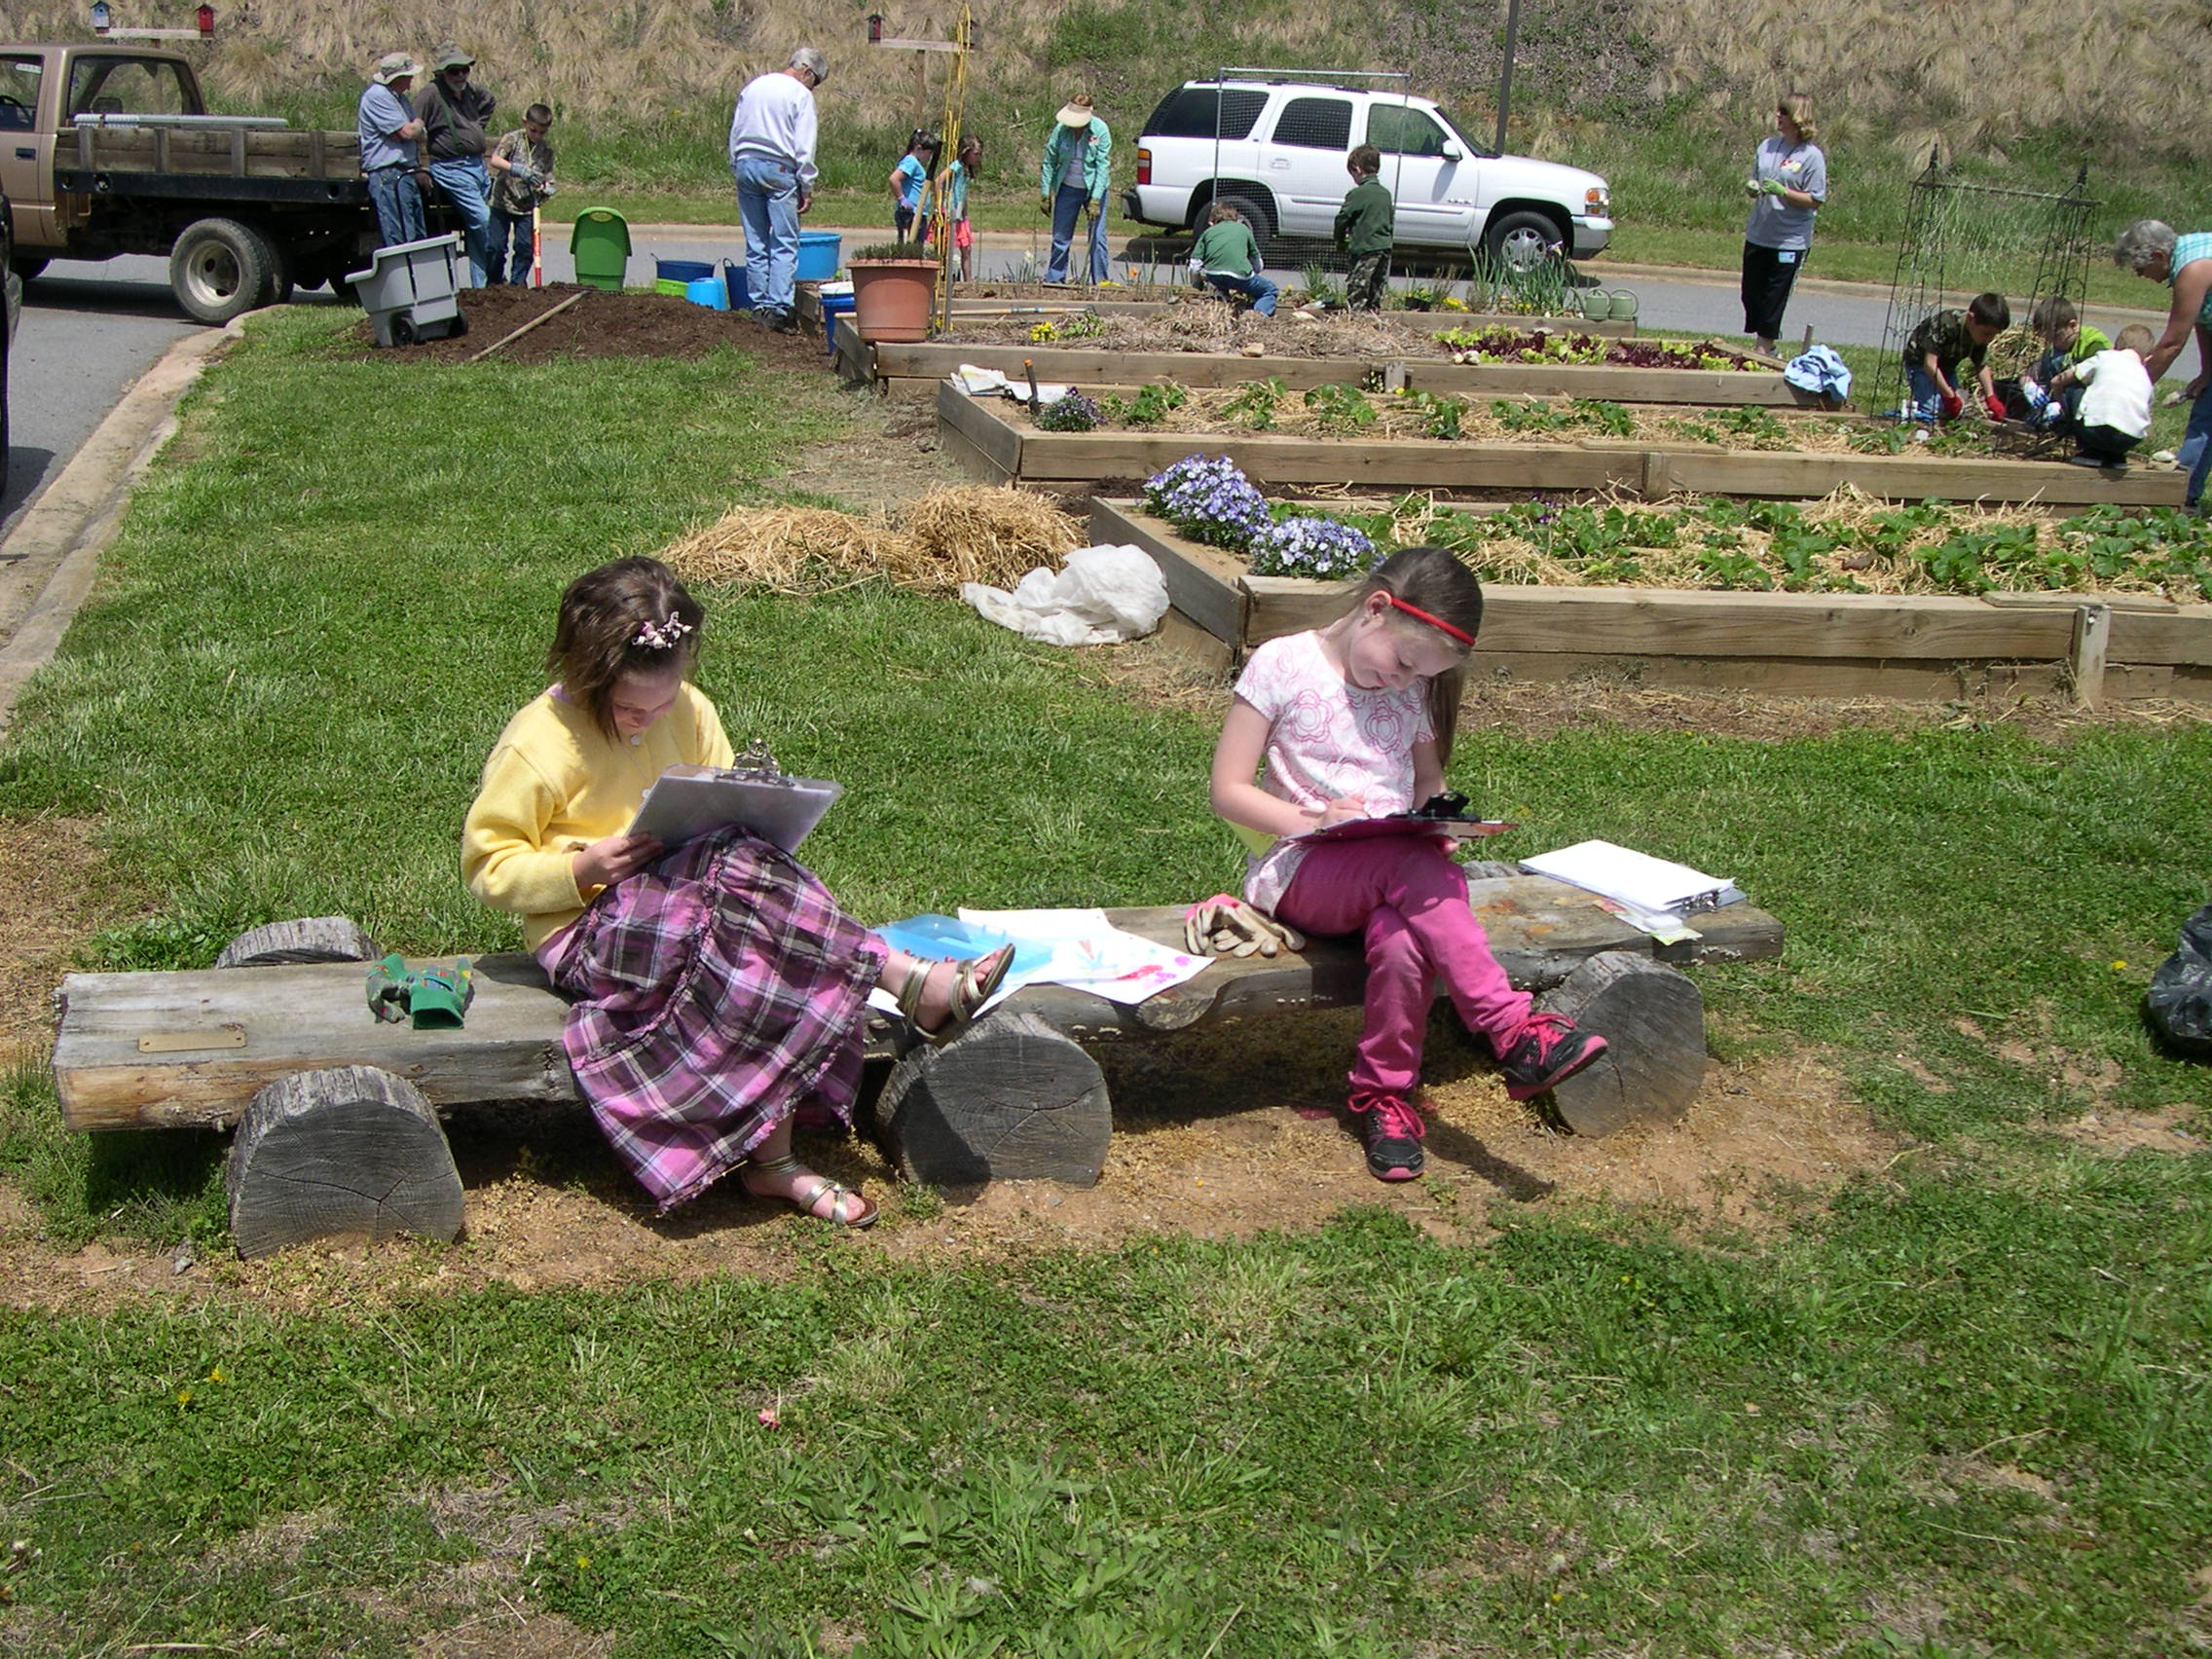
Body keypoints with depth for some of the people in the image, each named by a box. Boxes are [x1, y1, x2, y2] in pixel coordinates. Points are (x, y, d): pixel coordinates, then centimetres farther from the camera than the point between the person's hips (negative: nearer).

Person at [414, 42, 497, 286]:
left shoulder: (471, 90, 11)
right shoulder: (430, 94, -12)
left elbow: (490, 102, 35)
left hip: (478, 165, 8)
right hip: (452, 169, -7)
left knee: (474, 228, 8)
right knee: (482, 220, -16)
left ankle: (481, 285, 10)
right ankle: (494, 278, -4)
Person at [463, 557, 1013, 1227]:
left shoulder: (688, 712, 6)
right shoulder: (535, 745, -10)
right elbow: (487, 864, -7)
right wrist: (584, 868, -22)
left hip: (685, 896, 6)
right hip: (588, 933, -6)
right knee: (744, 879, -34)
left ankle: (773, 1161, -28)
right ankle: (910, 982, -29)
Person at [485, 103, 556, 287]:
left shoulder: (547, 151, 4)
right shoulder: (511, 139, -8)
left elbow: (547, 178, 11)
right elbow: (494, 161, -22)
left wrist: (547, 189, -13)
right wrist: (517, 169, -38)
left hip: (528, 206, 3)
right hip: (503, 202, -3)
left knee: (525, 246, -1)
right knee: (496, 246, 0)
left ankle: (518, 283, 15)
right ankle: (496, 281, 19)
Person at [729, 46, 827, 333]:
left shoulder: (752, 86, 15)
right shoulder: (800, 94, -4)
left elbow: (734, 131, 17)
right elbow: (804, 146, -8)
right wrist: (807, 188, -5)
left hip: (745, 163, 6)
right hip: (778, 169, -6)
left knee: (755, 242, 9)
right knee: (785, 243, -4)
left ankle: (759, 305, 10)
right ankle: (778, 307, -13)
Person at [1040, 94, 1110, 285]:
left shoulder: (1100, 130, -14)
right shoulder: (1061, 129, -9)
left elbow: (1102, 166, -15)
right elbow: (1049, 162, 0)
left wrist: (1095, 199, -21)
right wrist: (1044, 194, -1)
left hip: (1093, 188, -2)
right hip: (1067, 188, 2)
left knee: (1097, 237, -2)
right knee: (1060, 237, 5)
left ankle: (1101, 281, 5)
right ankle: (1053, 280, 14)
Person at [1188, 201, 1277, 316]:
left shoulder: (1208, 232, 22)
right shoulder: (1243, 229, 22)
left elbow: (1195, 263, 15)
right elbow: (1256, 261, 28)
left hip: (1213, 276, 3)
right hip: (1239, 274, -3)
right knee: (1269, 290, 17)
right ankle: (1259, 312, -10)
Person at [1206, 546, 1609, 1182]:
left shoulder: (1416, 690, 12)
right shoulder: (1283, 665, -4)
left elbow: (1428, 781, 25)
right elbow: (1229, 790, -5)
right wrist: (1313, 820, -20)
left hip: (1390, 874, 4)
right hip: (1300, 872, -4)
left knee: (1401, 940, -34)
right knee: (1415, 865, -35)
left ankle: (1385, 1090, -15)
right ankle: (1515, 1032, -33)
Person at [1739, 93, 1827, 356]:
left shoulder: (1812, 156, -10)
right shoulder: (1767, 145, 5)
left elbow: (1815, 201, -11)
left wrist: (1783, 191, -22)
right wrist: (1752, 187, -7)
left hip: (1790, 242, -5)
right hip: (1758, 235, 6)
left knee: (1773, 300, 0)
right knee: (1751, 295, 10)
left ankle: (1764, 349, 13)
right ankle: (1763, 346, 25)